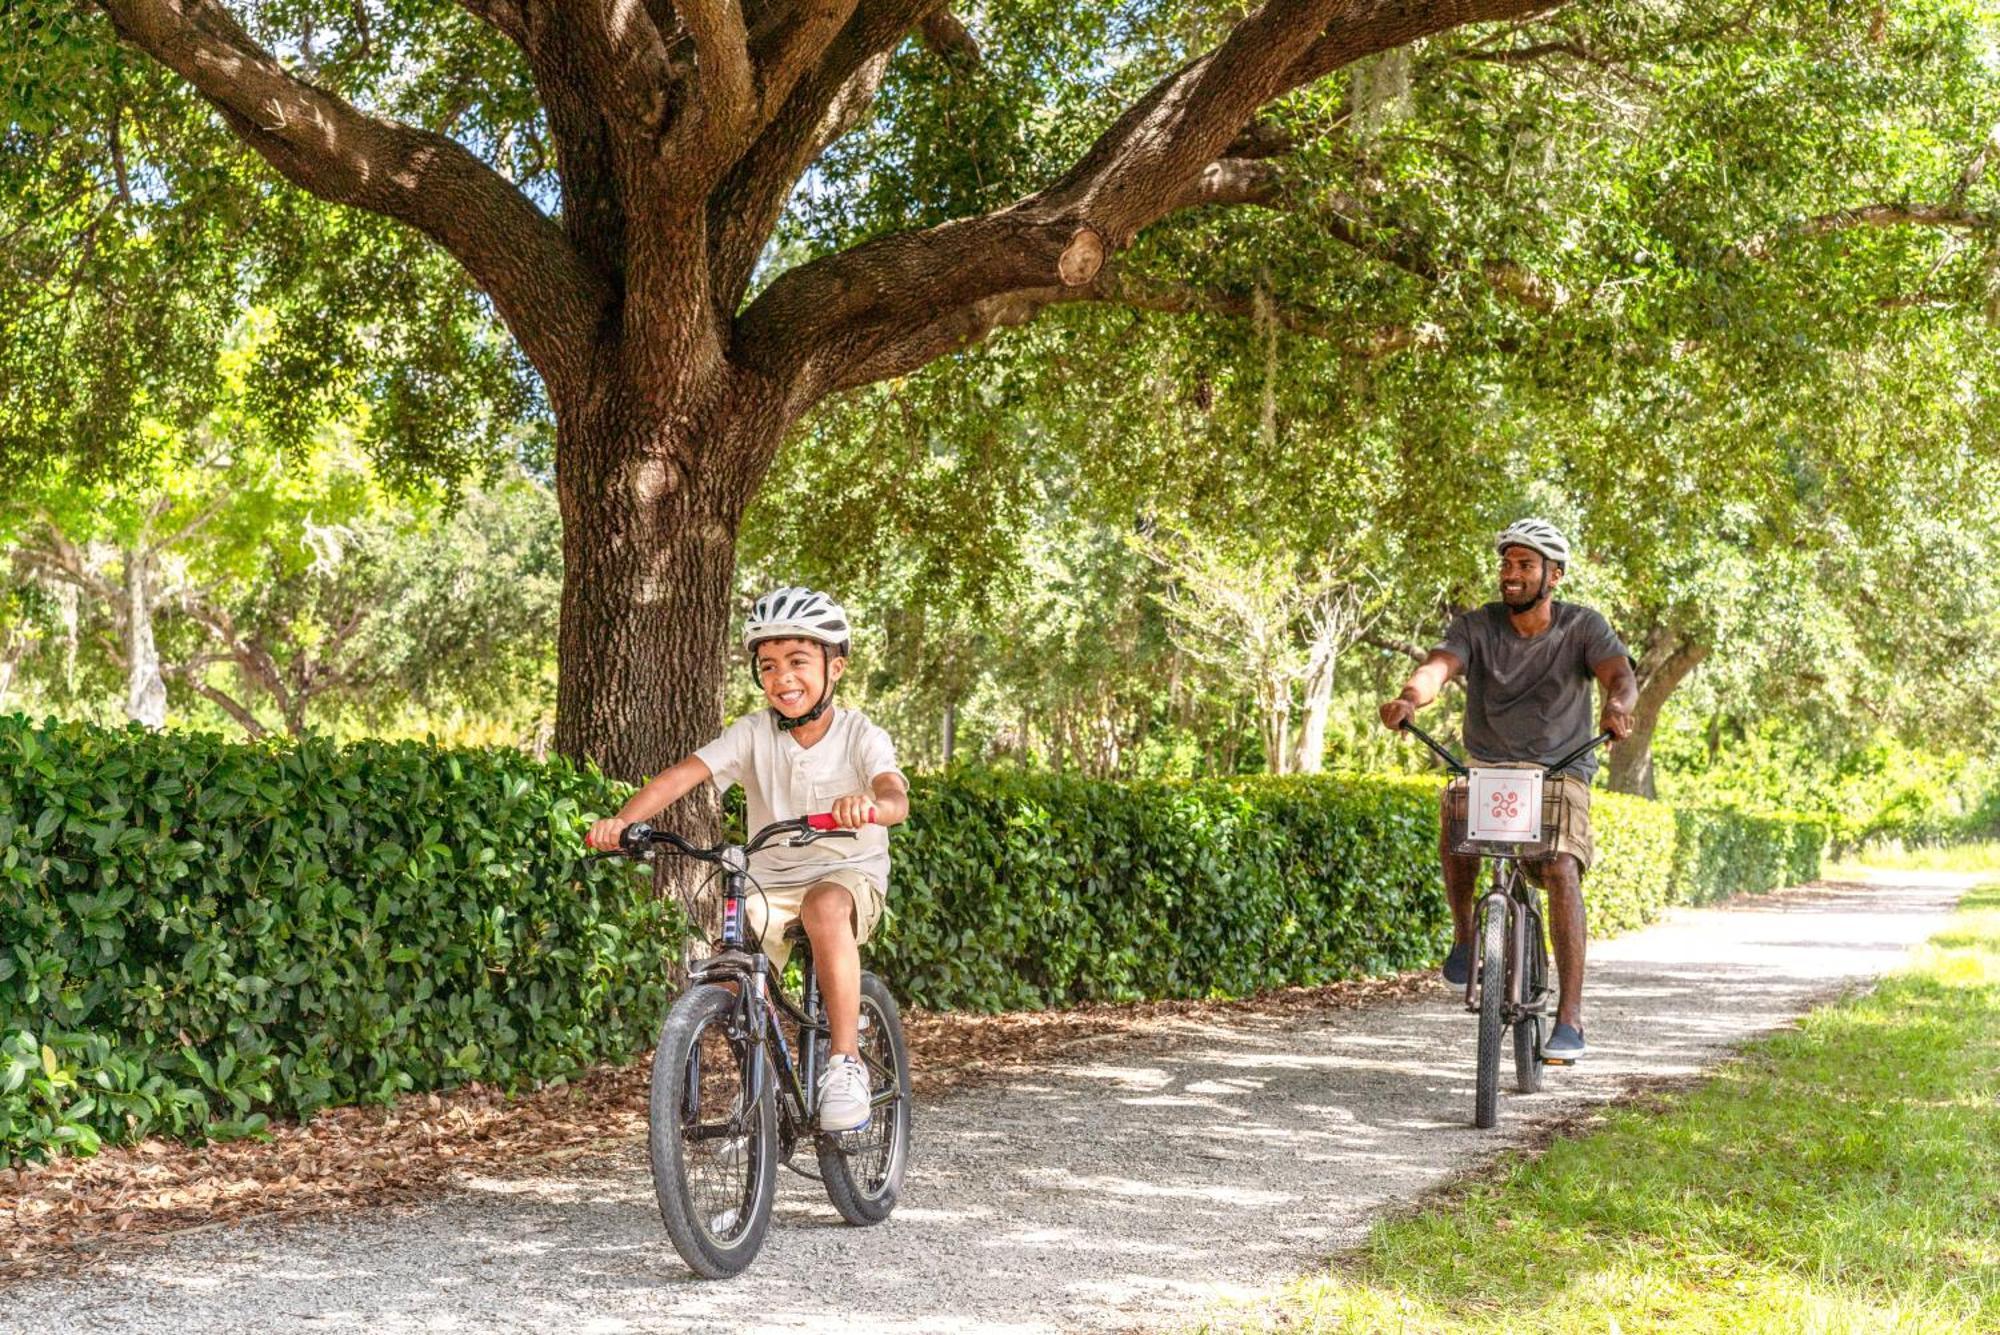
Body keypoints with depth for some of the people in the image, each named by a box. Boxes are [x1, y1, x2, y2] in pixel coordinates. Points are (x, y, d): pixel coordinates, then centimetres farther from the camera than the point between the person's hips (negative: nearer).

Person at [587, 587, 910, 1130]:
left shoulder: (862, 737, -11)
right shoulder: (753, 734, -5)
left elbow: (896, 798, -30)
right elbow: (683, 774, -18)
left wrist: (869, 806, -55)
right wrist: (621, 821, -35)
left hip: (850, 875, -3)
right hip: (771, 884, 3)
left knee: (824, 905, -38)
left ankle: (846, 1062, -30)